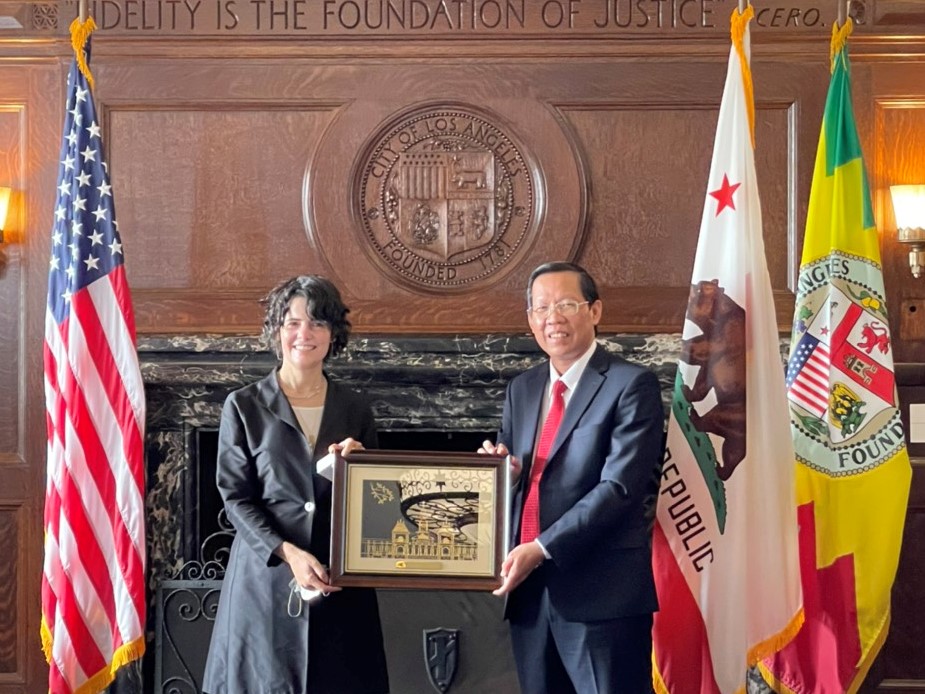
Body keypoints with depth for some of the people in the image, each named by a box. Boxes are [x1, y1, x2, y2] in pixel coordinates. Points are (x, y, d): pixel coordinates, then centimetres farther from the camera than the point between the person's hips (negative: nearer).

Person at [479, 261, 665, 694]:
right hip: (529, 591, 6)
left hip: (602, 592, -6)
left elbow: (620, 487, -16)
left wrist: (543, 548, -20)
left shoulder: (631, 385, -7)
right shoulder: (521, 389, 14)